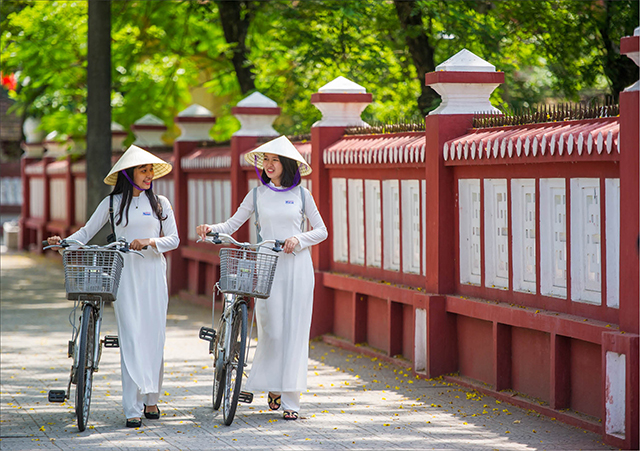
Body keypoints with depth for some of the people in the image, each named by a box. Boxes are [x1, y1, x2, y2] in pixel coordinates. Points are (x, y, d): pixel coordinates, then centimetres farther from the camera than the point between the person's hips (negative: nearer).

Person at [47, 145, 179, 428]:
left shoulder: (160, 203, 9)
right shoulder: (112, 203, 7)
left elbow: (173, 239, 5)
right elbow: (87, 231, 7)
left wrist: (150, 241, -13)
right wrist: (65, 242, -11)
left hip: (153, 274, 2)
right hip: (125, 274, -2)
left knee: (154, 336, 2)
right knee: (131, 337, -8)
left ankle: (151, 400, 17)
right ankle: (133, 408, -10)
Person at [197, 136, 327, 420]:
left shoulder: (301, 194, 6)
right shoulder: (257, 195, 8)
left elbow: (321, 231, 9)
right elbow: (232, 225, 7)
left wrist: (298, 239, -9)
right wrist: (211, 229, -13)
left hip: (296, 266, -1)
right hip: (267, 268, 1)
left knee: (294, 330, -3)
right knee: (271, 330, -4)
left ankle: (291, 400, -2)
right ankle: (272, 385, 21)